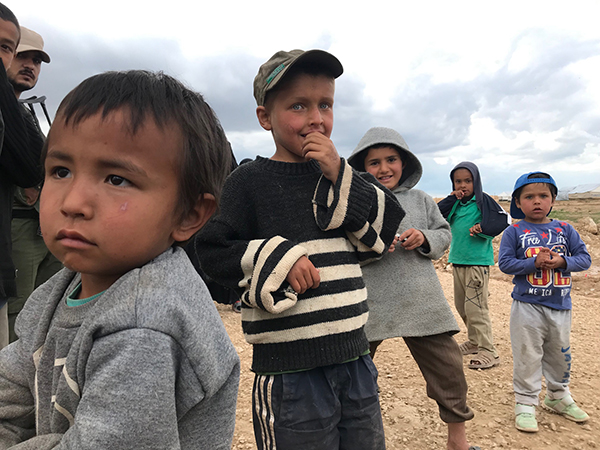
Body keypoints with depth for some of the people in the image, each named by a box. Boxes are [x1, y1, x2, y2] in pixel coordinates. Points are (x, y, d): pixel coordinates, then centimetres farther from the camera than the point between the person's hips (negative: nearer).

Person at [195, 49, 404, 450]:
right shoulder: (249, 181, -7)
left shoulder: (339, 173, 8)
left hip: (356, 361, 6)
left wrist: (340, 176, -11)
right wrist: (276, 258, -19)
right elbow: (209, 253, -8)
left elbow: (385, 233, -1)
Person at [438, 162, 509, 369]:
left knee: (475, 307, -10)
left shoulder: (483, 201, -5)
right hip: (457, 261, 7)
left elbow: (505, 220, -10)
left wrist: (483, 228, -19)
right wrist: (452, 199, -8)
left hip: (478, 262, -7)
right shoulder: (455, 203, 11)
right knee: (461, 305, 15)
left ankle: (488, 351, -2)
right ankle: (474, 342, 31)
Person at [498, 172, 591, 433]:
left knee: (560, 354, 19)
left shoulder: (565, 229, 4)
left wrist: (561, 262, -17)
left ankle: (558, 397, 40)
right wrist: (535, 262, -22)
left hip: (561, 306, 4)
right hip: (528, 306, -4)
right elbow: (505, 263, -11)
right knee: (527, 357, 3)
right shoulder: (514, 232, -5)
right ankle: (525, 404, 16)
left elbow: (585, 258, 2)